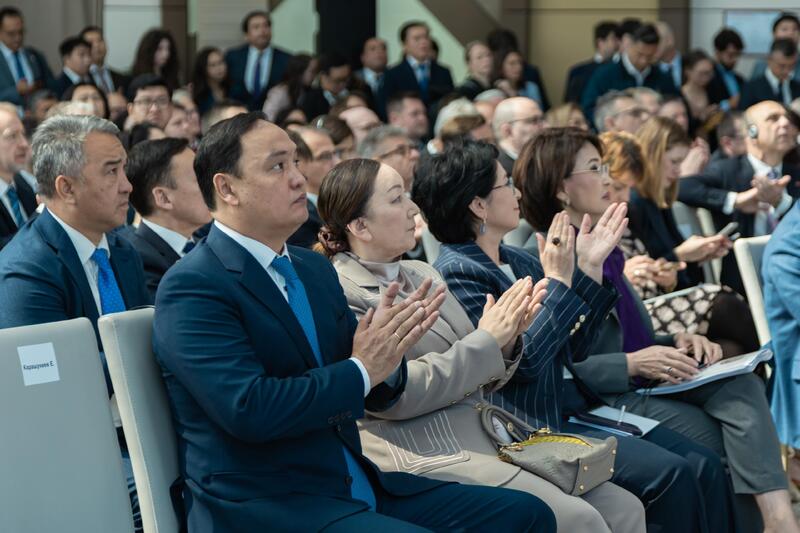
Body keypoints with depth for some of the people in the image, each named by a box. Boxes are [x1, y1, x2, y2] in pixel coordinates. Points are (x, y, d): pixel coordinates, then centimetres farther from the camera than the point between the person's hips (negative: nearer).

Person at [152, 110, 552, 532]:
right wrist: (361, 369, -14)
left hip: (354, 488, 8)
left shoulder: (313, 268, 13)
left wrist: (387, 351, -7)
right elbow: (248, 409, -23)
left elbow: (374, 396, 15)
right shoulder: (192, 288, -11)